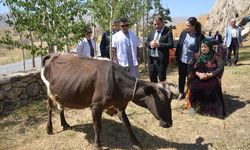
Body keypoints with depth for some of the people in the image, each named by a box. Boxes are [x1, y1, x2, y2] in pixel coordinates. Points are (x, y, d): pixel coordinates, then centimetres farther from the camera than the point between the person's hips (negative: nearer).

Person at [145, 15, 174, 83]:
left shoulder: (168, 32, -7)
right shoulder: (152, 32, 12)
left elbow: (171, 45, -14)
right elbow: (146, 42, 14)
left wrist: (158, 44, -21)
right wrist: (150, 44, -9)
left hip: (161, 60, -6)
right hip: (151, 59, 6)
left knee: (162, 79, 5)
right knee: (152, 78, 18)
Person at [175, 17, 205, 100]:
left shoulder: (200, 36, -13)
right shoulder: (183, 33, -2)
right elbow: (179, 45, 5)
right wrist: (176, 56, 5)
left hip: (192, 62, -3)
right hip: (181, 60, 3)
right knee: (181, 77, 16)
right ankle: (181, 93, 33)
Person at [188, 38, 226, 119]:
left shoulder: (215, 56, 1)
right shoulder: (197, 55, 7)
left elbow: (221, 68, -8)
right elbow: (190, 67, 2)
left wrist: (209, 75, -20)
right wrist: (198, 73, -16)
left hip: (211, 78, -1)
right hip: (198, 77, 2)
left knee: (213, 87, -31)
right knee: (194, 87, -28)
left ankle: (213, 109, -14)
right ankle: (194, 106, -6)